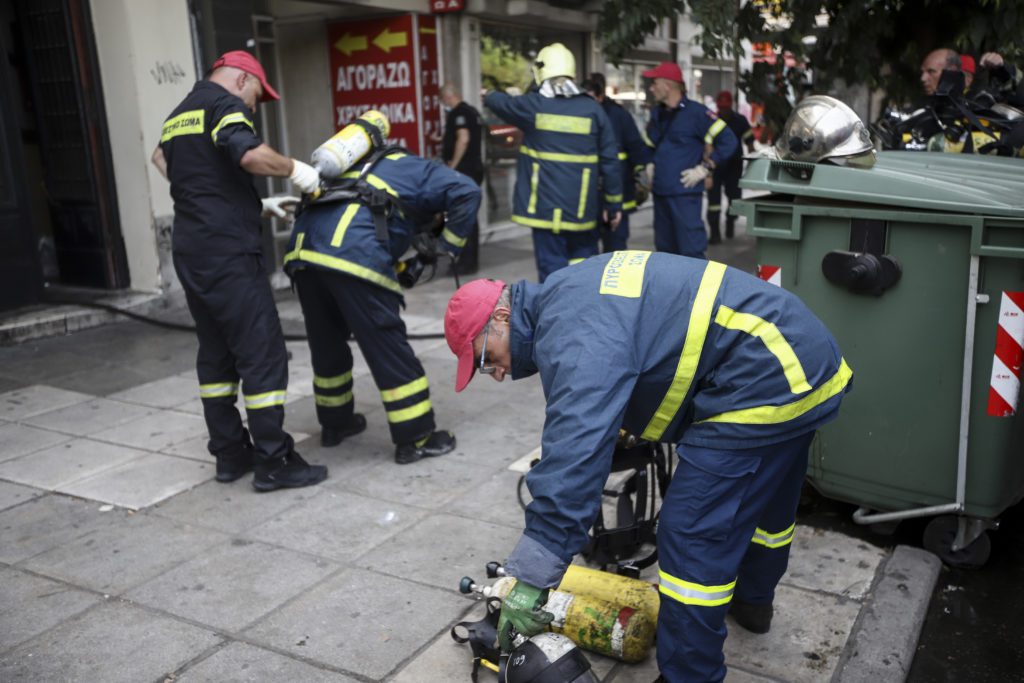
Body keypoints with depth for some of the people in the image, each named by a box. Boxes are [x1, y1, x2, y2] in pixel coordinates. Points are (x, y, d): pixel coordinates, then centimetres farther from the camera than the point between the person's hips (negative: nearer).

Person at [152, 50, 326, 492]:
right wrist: (294, 170, -10)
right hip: (227, 253, -9)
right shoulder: (224, 103, -5)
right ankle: (273, 463, -2)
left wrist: (258, 206, 25)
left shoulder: (178, 116, 23)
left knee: (216, 353, 14)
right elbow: (249, 154, -25)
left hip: (191, 253, 10)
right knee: (263, 354, -5)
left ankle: (230, 454, 20)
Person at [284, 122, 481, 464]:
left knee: (327, 344, 22)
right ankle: (416, 438, 9)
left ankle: (335, 422, 37)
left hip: (303, 247, 7)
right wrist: (447, 246, 10)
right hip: (353, 254, -7)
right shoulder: (422, 172, 19)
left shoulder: (369, 166, 39)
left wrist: (401, 268, 27)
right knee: (388, 347, 2)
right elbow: (467, 192, 0)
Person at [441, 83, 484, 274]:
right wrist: (445, 140, 22)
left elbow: (463, 138, -24)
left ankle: (465, 262, -7)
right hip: (475, 168, 10)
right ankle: (472, 259, 20)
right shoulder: (473, 111, 17)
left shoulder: (458, 112, -12)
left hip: (462, 170, -10)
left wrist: (453, 165, -18)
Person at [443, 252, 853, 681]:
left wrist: (531, 576, -31)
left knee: (694, 536, -7)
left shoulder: (573, 330, -22)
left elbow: (575, 451, -34)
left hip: (765, 383, -11)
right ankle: (753, 601, 54)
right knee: (766, 500, 30)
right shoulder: (567, 296, 11)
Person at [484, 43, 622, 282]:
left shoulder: (533, 105, -3)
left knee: (552, 270, 1)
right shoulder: (592, 108, 1)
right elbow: (610, 161, 2)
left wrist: (488, 95, 43)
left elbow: (501, 103, 19)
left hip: (546, 205, -2)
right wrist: (614, 204, 11)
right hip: (582, 207, 2)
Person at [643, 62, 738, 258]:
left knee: (691, 251, -8)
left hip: (685, 193, -7)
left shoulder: (695, 112, -9)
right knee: (664, 249, 14)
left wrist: (704, 168, -13)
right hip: (660, 192, 7)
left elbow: (728, 141, -11)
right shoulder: (657, 114, 13)